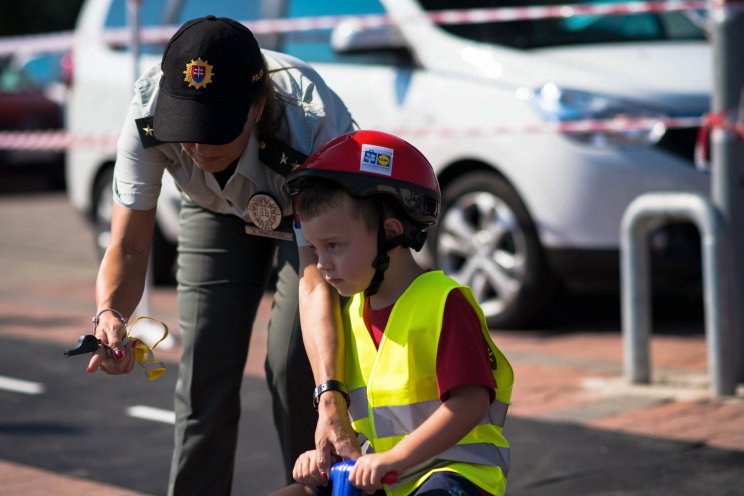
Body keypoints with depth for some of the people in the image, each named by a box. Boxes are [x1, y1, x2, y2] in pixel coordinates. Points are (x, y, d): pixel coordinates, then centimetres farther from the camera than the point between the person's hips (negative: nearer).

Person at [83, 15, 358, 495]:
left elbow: (318, 279, -43)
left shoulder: (315, 123, -43)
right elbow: (128, 246, -28)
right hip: (220, 215, 3)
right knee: (205, 371, -6)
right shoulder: (149, 114, -35)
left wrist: (331, 399, -55)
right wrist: (110, 314, -50)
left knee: (294, 369, -15)